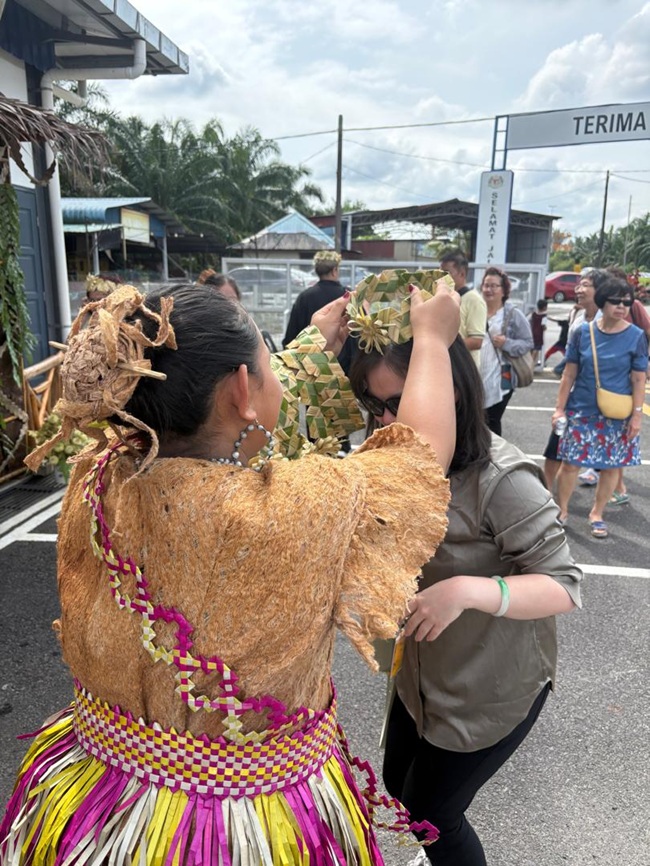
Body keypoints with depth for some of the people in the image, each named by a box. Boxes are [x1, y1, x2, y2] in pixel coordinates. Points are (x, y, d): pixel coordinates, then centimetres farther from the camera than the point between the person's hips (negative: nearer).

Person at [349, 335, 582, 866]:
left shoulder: (503, 481, -31)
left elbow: (565, 586, -26)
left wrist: (467, 590, -40)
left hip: (492, 689, -7)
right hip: (422, 675, 7)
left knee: (429, 815, 11)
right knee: (399, 789, 25)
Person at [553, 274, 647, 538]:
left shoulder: (636, 337, -5)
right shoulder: (582, 332, -3)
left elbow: (638, 380, -3)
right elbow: (569, 374, 1)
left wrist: (637, 415, -6)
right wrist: (560, 408, -1)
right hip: (581, 411, 0)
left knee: (611, 466, 8)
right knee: (570, 463, 3)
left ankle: (597, 514, 26)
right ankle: (562, 510, 21)